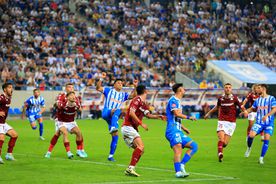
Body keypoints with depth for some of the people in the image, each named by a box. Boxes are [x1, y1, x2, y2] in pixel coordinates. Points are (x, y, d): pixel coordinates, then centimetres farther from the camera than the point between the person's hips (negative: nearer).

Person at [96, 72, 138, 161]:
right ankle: (113, 128, -61)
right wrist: (101, 79, -10)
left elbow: (133, 96, 11)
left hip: (114, 117, 5)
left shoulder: (123, 94, 24)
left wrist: (135, 87, -2)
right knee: (117, 111, -38)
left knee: (115, 135, -4)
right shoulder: (109, 90, 15)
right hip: (106, 112, -5)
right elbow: (98, 88, 3)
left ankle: (111, 155, 3)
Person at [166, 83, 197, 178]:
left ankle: (181, 165, -7)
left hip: (178, 131, 10)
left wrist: (184, 128, 27)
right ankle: (178, 172, -37)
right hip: (173, 130, -10)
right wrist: (188, 117, -8)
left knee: (194, 146, 5)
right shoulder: (173, 100, -5)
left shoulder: (178, 101, 25)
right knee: (178, 148, -25)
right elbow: (176, 113, -19)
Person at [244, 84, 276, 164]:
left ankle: (261, 158, -2)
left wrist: (267, 115, -26)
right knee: (251, 135, -19)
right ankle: (249, 148, 11)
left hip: (269, 123, -3)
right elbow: (253, 108, 21)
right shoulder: (258, 100, 10)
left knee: (266, 139, -12)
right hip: (259, 122, 3)